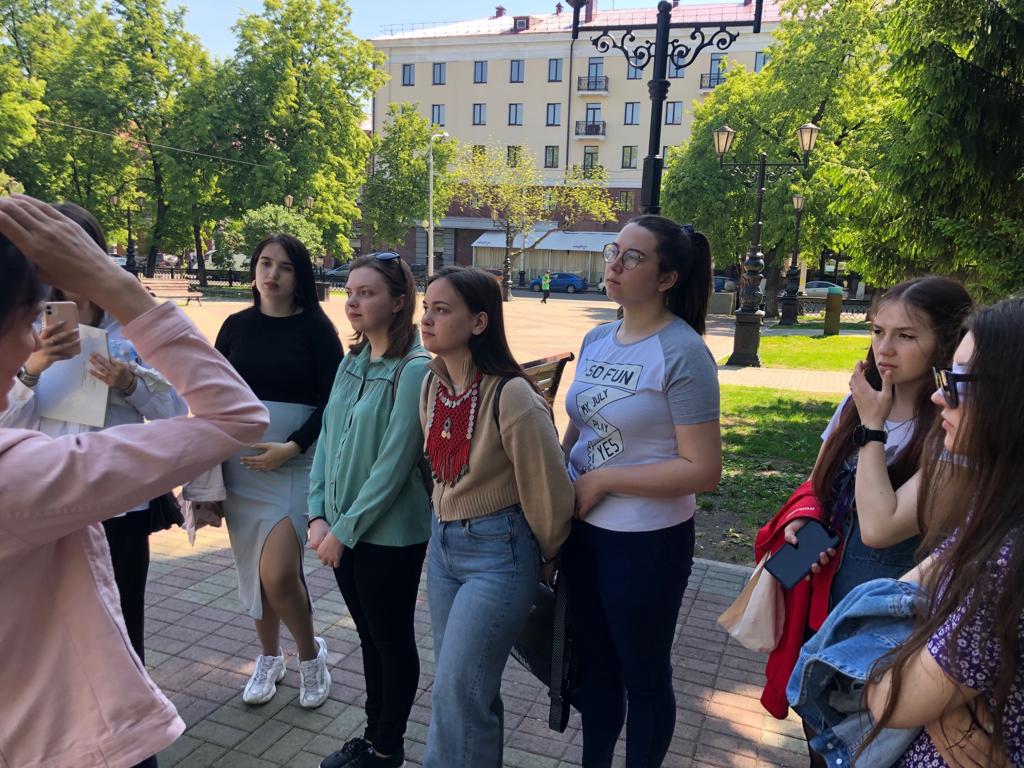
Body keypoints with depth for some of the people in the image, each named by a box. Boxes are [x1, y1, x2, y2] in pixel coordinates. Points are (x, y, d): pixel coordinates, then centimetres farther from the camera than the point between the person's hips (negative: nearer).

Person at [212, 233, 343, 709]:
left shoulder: (315, 327, -4)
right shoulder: (236, 326, 6)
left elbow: (332, 401, -7)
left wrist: (292, 447, -17)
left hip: (295, 464, -4)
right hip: (240, 463, 4)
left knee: (279, 572, -13)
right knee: (252, 568, 12)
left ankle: (311, 655, 15)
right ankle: (268, 657, 34)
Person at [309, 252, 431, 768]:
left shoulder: (414, 369, -18)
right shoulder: (351, 362, 5)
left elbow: (395, 463, -20)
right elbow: (328, 439, 6)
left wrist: (345, 530, -15)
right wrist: (318, 515, -2)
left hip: (388, 533, -7)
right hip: (341, 529, 7)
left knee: (393, 641, 12)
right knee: (368, 635, 21)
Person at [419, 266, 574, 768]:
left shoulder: (511, 396, -24)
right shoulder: (432, 384, 0)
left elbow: (547, 488, -14)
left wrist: (545, 556, 0)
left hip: (497, 553, -7)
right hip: (442, 542, 7)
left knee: (456, 690, -1)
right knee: (464, 685, 19)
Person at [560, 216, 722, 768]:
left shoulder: (682, 353, -18)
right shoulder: (596, 340, 3)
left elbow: (703, 470, -21)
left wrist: (602, 480, -19)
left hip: (647, 542, -7)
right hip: (583, 531, 7)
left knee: (644, 675, 16)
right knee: (595, 663, 24)